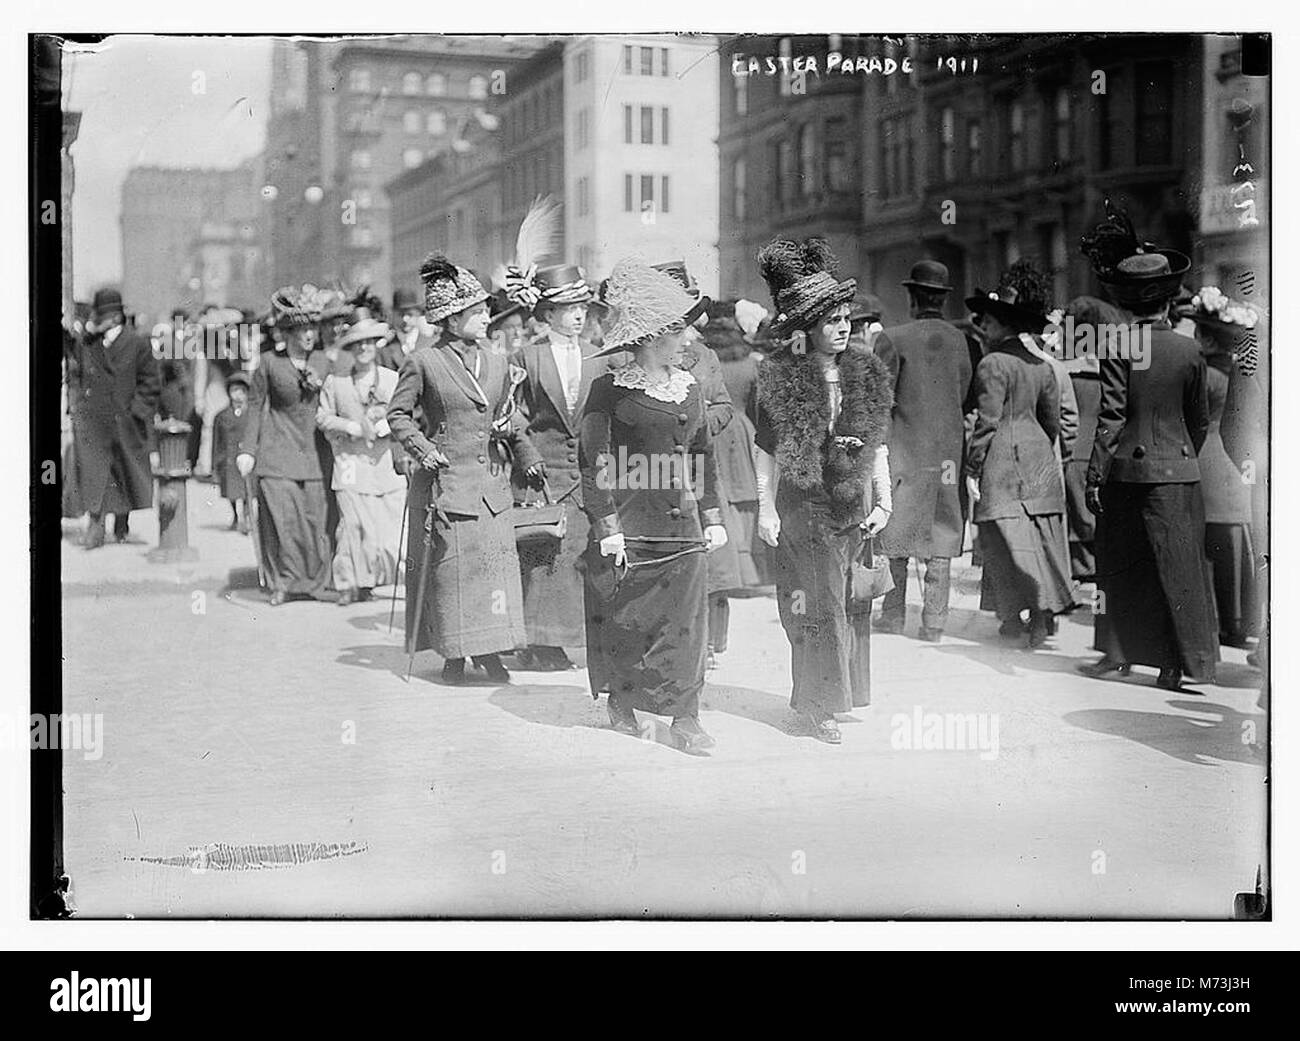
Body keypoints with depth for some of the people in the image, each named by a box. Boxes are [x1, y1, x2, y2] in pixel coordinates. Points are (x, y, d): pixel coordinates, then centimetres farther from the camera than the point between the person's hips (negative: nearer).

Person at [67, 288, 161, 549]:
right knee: (92, 472, -9)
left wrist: (135, 412, -9)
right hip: (91, 421, 1)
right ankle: (95, 524, -7)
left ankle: (122, 523, 27)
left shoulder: (138, 343, -2)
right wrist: (77, 405, 1)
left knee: (126, 473, 10)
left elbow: (150, 383, -2)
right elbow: (74, 377, 15)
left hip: (124, 423, -1)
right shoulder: (84, 344, 7)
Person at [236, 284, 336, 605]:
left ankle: (317, 580, 10)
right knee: (281, 516, -7)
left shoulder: (323, 362, 9)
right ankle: (284, 581, 6)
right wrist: (247, 450, -1)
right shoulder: (269, 364, 1)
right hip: (278, 453, -2)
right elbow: (255, 406, 3)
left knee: (317, 515, -1)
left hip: (315, 451, 2)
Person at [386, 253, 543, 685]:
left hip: (491, 483, 5)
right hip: (445, 480, -5)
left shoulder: (496, 363, 10)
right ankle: (453, 655, 10)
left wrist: (527, 456, 12)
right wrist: (421, 447, -12)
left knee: (495, 564, 2)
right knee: (450, 566, -1)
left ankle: (488, 651, 10)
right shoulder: (424, 363, -5)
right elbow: (398, 414, 1)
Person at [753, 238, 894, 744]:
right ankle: (814, 702, 7)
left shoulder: (866, 372, 5)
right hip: (803, 503, -4)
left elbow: (878, 443, 9)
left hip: (855, 504, 4)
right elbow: (766, 449, -4)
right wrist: (766, 508, -9)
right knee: (816, 604, -2)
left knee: (852, 602, 8)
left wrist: (883, 501, 4)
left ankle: (841, 691, 23)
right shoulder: (782, 376, -6)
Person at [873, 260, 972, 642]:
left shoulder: (893, 339, -9)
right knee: (942, 536, 8)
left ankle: (893, 614, 11)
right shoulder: (957, 340, 5)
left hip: (905, 448, -4)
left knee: (893, 535, 7)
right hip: (948, 449, 4)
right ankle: (934, 621, 8)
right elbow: (962, 396, 10)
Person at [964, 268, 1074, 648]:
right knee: (1042, 536, 7)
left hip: (1004, 458, -7)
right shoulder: (1043, 365, 11)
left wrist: (972, 467, -9)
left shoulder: (993, 364, -10)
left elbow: (988, 421, -14)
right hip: (1039, 456, 7)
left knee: (1012, 537, -5)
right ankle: (1042, 615, 9)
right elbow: (1053, 421, 14)